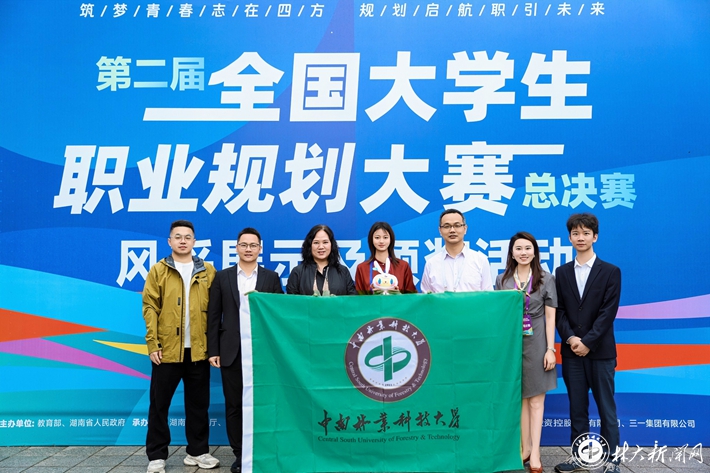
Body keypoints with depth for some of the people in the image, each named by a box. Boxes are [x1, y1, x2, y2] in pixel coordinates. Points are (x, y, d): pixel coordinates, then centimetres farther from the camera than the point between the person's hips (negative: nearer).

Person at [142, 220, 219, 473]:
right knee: (159, 404, 6)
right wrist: (152, 344, -8)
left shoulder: (208, 271, 7)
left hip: (199, 349, 2)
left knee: (198, 403, 10)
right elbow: (150, 308, -1)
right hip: (167, 349, -1)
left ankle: (198, 451, 22)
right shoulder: (158, 271, 3)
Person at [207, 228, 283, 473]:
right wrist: (213, 350, -2)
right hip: (232, 350, 1)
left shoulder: (272, 277, 7)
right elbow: (213, 316, 4)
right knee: (234, 404, 6)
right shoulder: (222, 277, 7)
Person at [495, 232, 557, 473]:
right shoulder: (502, 280, 5)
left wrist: (550, 348, -8)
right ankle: (525, 448, 18)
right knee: (520, 398, 9)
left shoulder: (546, 279, 0)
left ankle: (535, 453, 6)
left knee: (536, 399, 2)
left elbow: (550, 316, -2)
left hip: (536, 344, -2)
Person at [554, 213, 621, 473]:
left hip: (600, 351, -3)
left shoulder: (611, 272, 0)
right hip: (571, 351, 3)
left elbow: (608, 312, -8)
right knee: (577, 408, 10)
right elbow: (559, 310, 5)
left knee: (606, 409, 5)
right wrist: (570, 338, -11)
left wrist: (588, 342, -15)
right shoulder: (562, 272, 9)